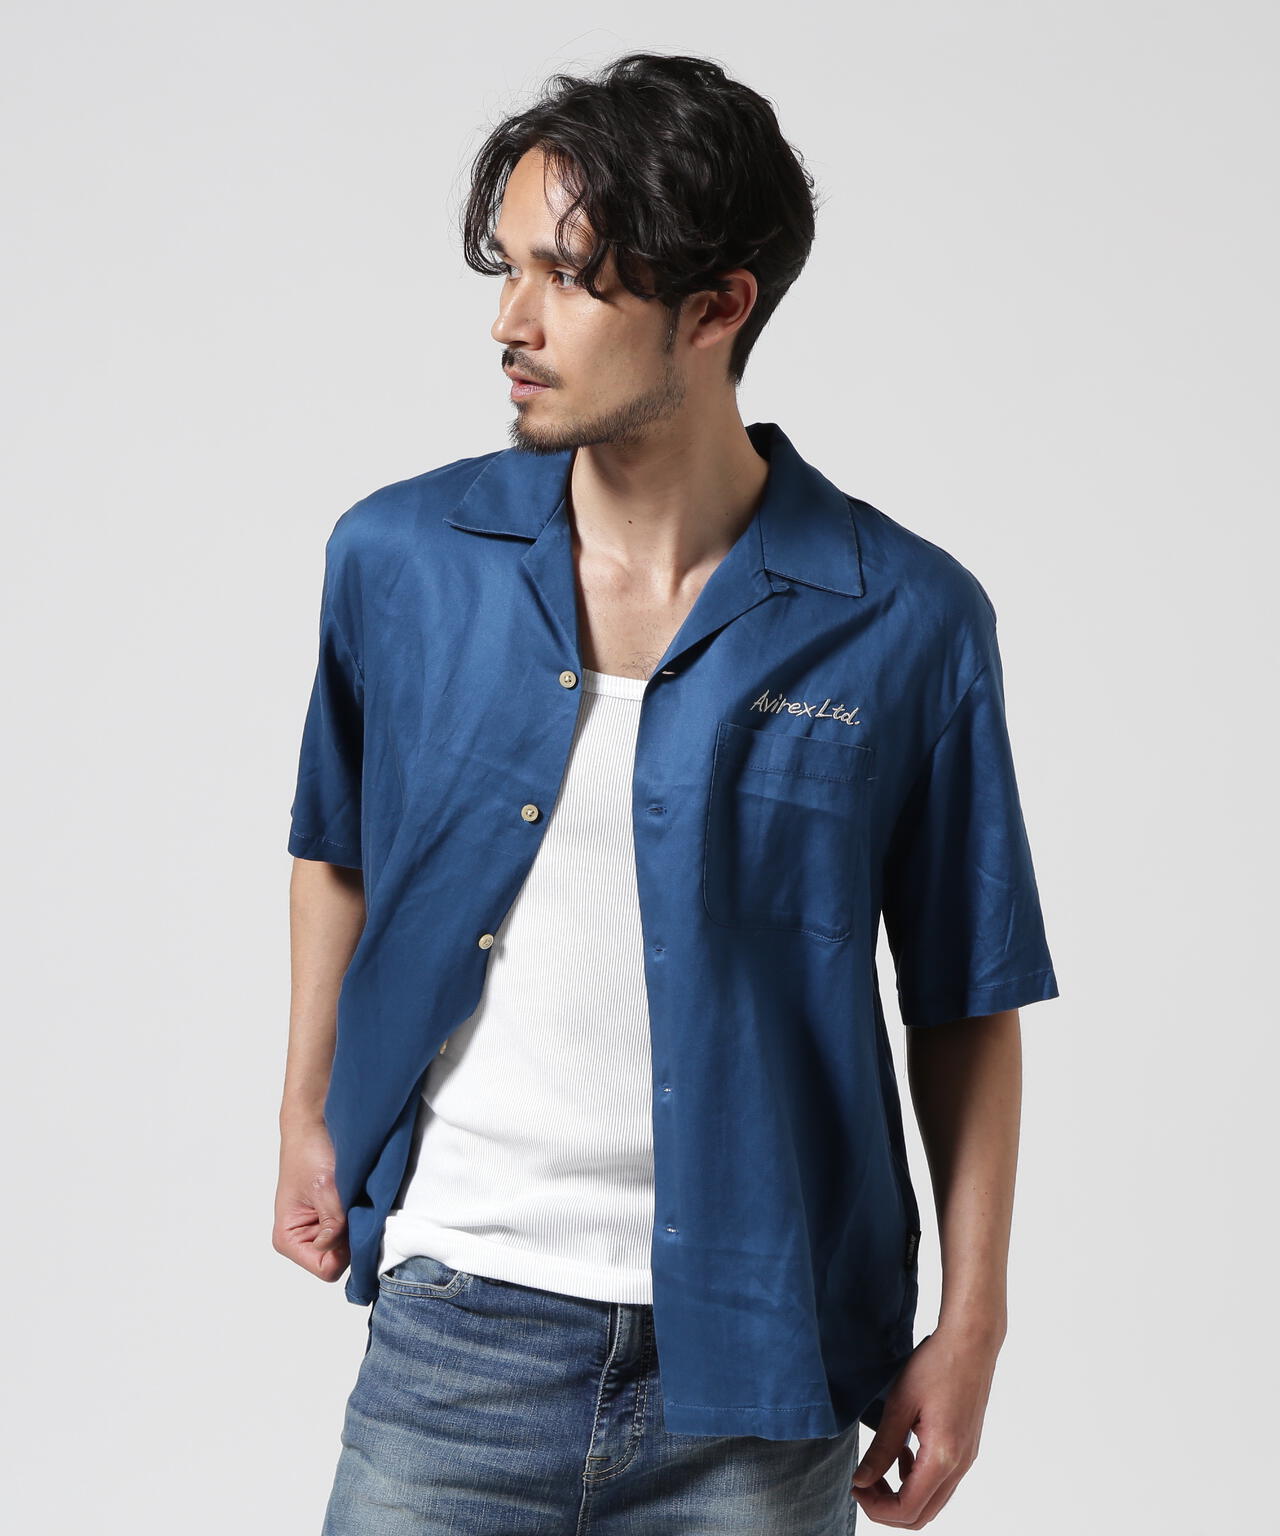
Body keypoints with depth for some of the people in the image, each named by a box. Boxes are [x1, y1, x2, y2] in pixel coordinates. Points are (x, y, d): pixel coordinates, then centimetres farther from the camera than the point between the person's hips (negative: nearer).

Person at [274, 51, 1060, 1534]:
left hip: (752, 1375, -1)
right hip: (452, 1342, 2)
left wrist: (972, 1326, -1)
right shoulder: (397, 558, -2)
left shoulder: (908, 622, -9)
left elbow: (966, 1007, -1)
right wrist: (308, 1119, 19)